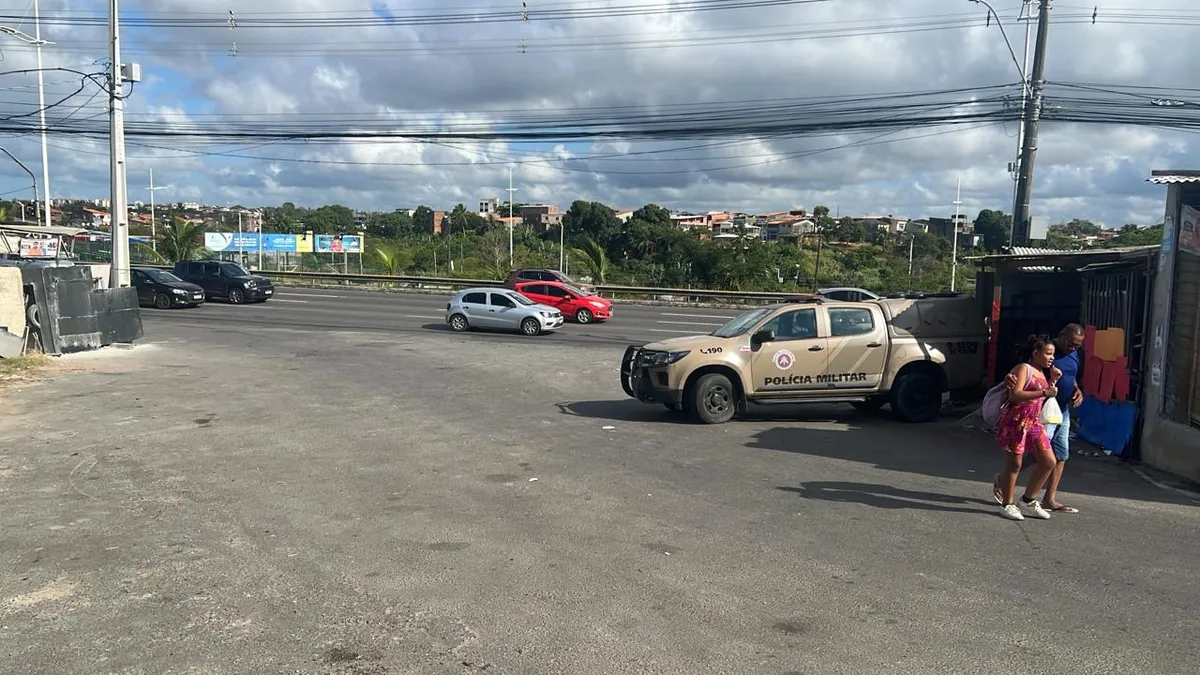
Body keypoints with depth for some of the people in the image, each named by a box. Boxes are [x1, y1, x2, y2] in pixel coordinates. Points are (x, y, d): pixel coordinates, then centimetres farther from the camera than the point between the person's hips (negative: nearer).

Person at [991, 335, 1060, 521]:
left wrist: (1053, 381, 10)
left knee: (1049, 462, 6)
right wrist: (1044, 392, -23)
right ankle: (1007, 505, 10)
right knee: (1014, 464, -2)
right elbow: (1015, 395, -22)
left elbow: (1046, 399, 21)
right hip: (1016, 421, -9)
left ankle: (1028, 501, 18)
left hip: (1034, 423, 9)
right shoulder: (1023, 369, -9)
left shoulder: (1042, 373, 18)